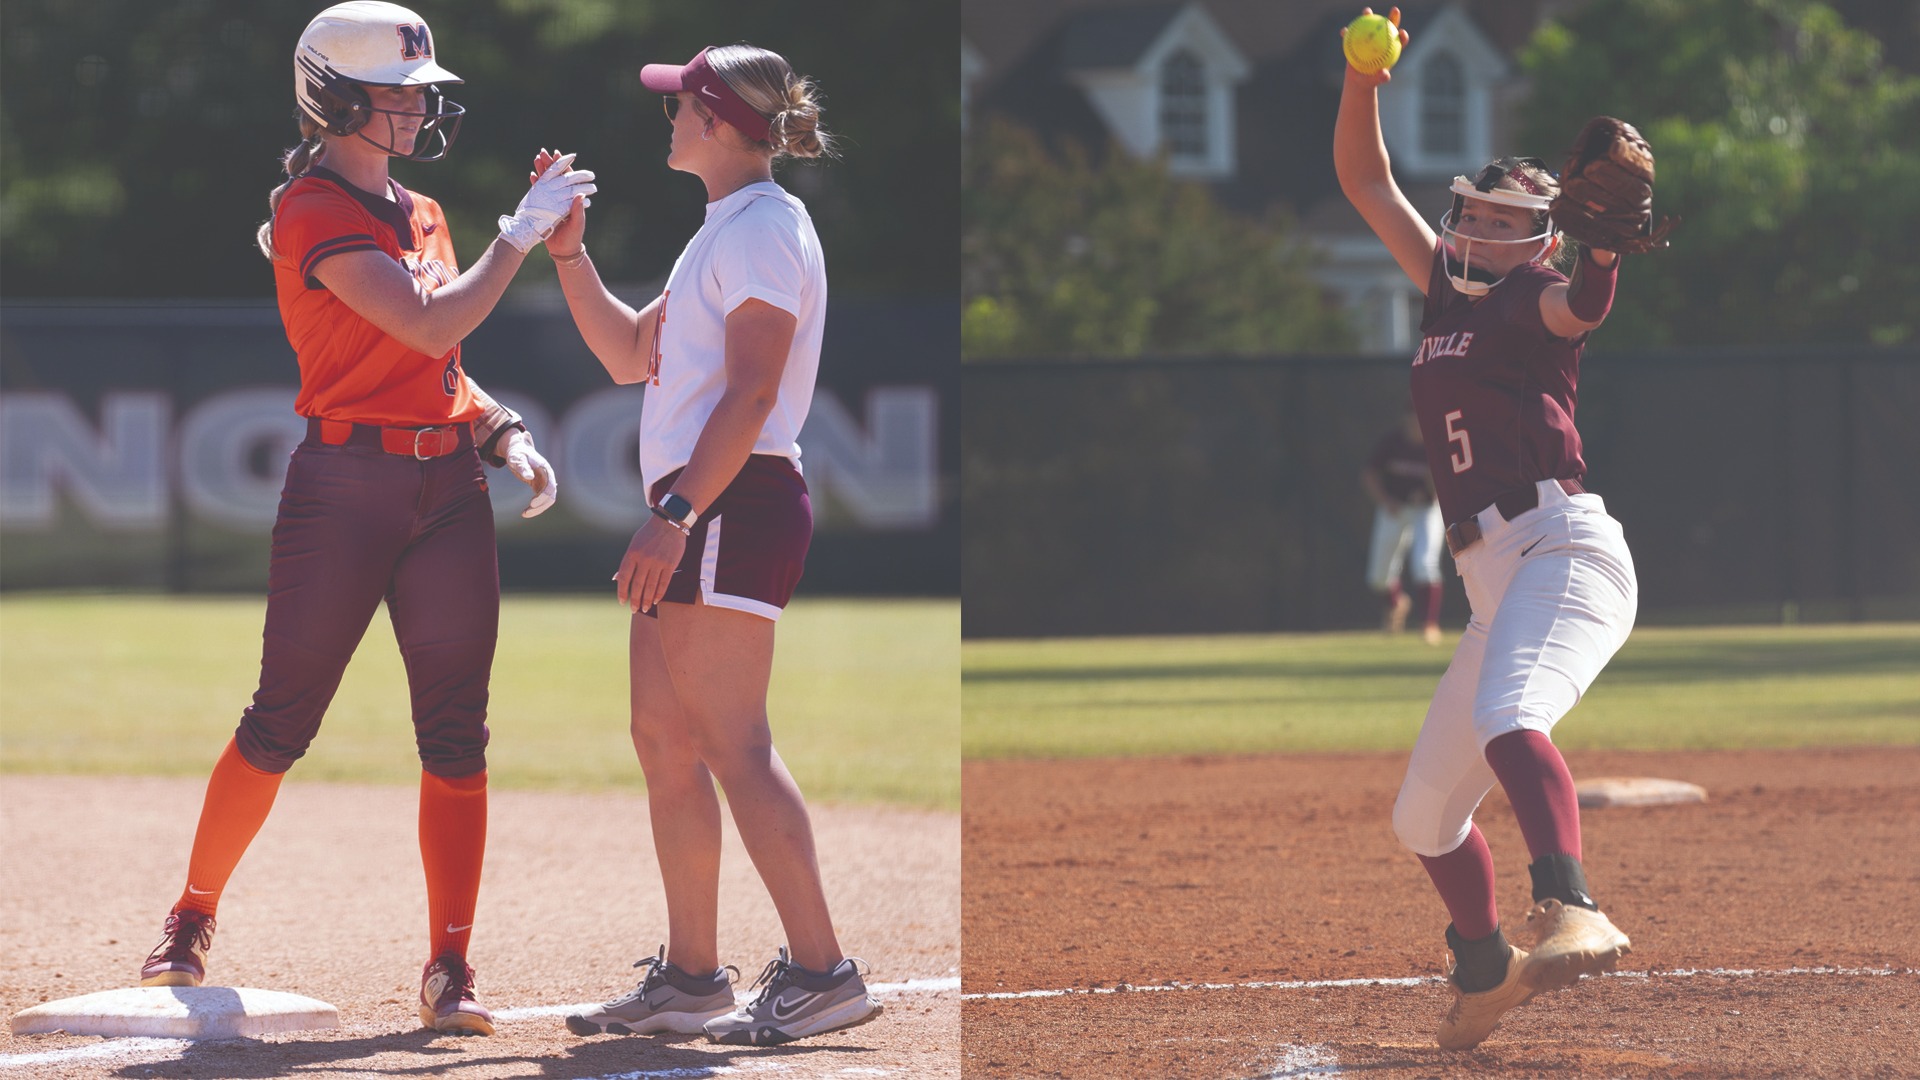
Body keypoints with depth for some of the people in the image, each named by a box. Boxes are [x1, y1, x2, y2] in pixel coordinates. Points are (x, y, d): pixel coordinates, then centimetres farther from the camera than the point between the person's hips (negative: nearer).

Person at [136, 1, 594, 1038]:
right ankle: (192, 921, 16)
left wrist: (505, 435, 7)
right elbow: (430, 326, -20)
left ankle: (448, 970, 1)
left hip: (448, 486, 7)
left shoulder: (420, 215, 16)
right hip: (345, 485, -7)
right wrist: (521, 233, -14)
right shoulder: (313, 214, -10)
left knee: (456, 736, -1)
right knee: (280, 723, -1)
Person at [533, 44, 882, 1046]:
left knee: (731, 744, -15)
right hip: (694, 511, 11)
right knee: (662, 737, 10)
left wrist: (675, 515, -26)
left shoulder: (762, 229, -11)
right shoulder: (722, 233, 21)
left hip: (732, 502, -11)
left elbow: (750, 395, -20)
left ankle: (822, 972, -18)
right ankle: (689, 978, 13)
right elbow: (630, 353, 29)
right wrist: (568, 251, 21)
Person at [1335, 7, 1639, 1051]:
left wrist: (1605, 245, -44)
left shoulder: (1531, 297, 2)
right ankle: (1485, 967, 35)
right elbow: (1364, 179, 24)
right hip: (1497, 579, 8)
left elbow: (1578, 306, -23)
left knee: (1506, 715, -37)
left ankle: (1572, 913, -54)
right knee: (1424, 813, 14)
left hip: (1564, 545, -8)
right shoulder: (1447, 288, 22)